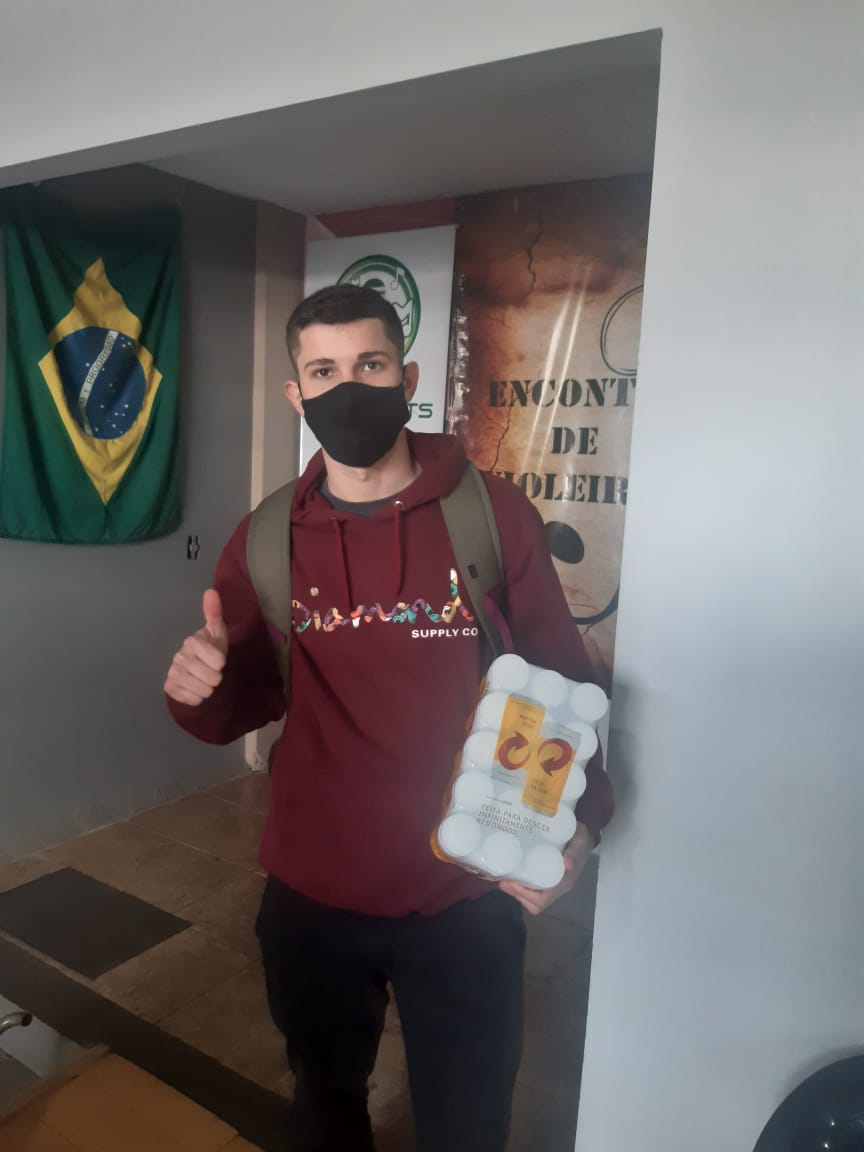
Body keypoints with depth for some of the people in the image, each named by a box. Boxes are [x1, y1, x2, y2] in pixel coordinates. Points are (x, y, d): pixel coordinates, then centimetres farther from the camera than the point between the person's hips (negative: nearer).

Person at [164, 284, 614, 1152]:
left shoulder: (495, 515, -12)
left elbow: (563, 683, -5)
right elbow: (240, 706, 4)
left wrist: (580, 819, -20)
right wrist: (199, 688, -18)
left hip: (464, 901, -2)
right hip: (309, 897, 3)